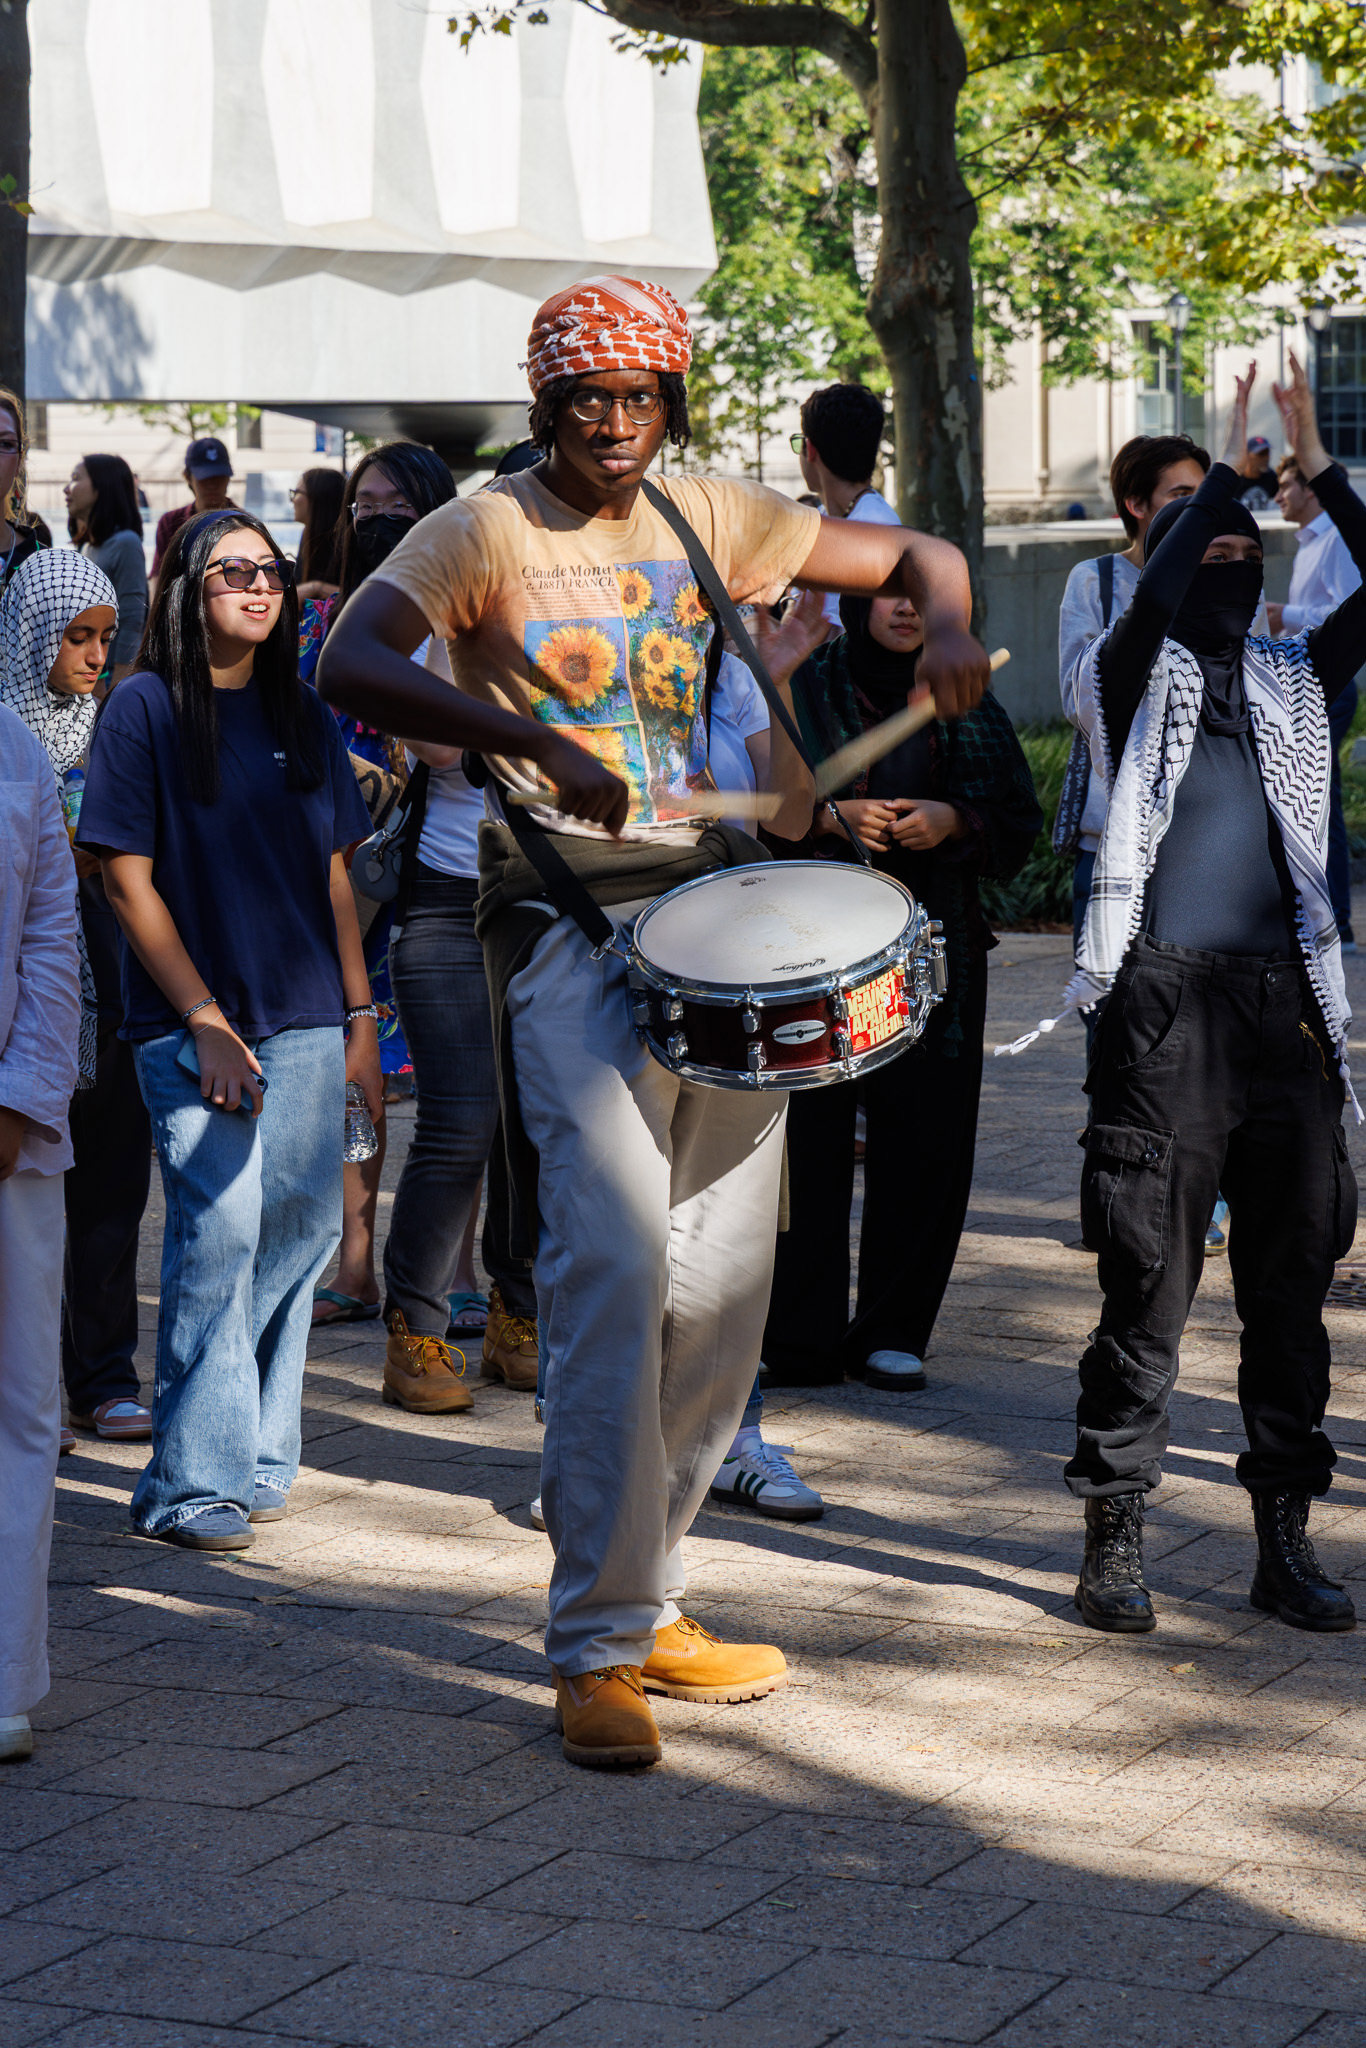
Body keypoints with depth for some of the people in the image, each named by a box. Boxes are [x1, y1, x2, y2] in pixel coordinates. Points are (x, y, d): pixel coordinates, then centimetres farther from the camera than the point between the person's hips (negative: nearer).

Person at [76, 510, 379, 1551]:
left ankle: (253, 1453, 18)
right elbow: (128, 880, -6)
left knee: (303, 1224, 4)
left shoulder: (302, 716, 13)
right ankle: (195, 1484, -5)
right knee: (220, 1226, -12)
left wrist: (361, 1016, 10)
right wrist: (206, 1023, -11)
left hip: (307, 1020, 5)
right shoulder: (144, 707, -3)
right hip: (190, 1022, -5)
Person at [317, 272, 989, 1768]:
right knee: (615, 1263, -16)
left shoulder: (713, 519, 12)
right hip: (571, 926, -6)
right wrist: (532, 741, -31)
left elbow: (915, 556, 19)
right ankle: (597, 1648, -10)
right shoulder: (487, 532, -3)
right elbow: (351, 666, -19)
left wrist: (945, 626, -5)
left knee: (724, 1278, 7)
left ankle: (643, 1599, 21)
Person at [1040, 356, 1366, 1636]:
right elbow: (1152, 603, -16)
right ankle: (1114, 1537, 6)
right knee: (1148, 1278, -3)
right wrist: (1226, 469, -10)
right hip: (1166, 1003, -4)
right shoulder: (1132, 677, 5)